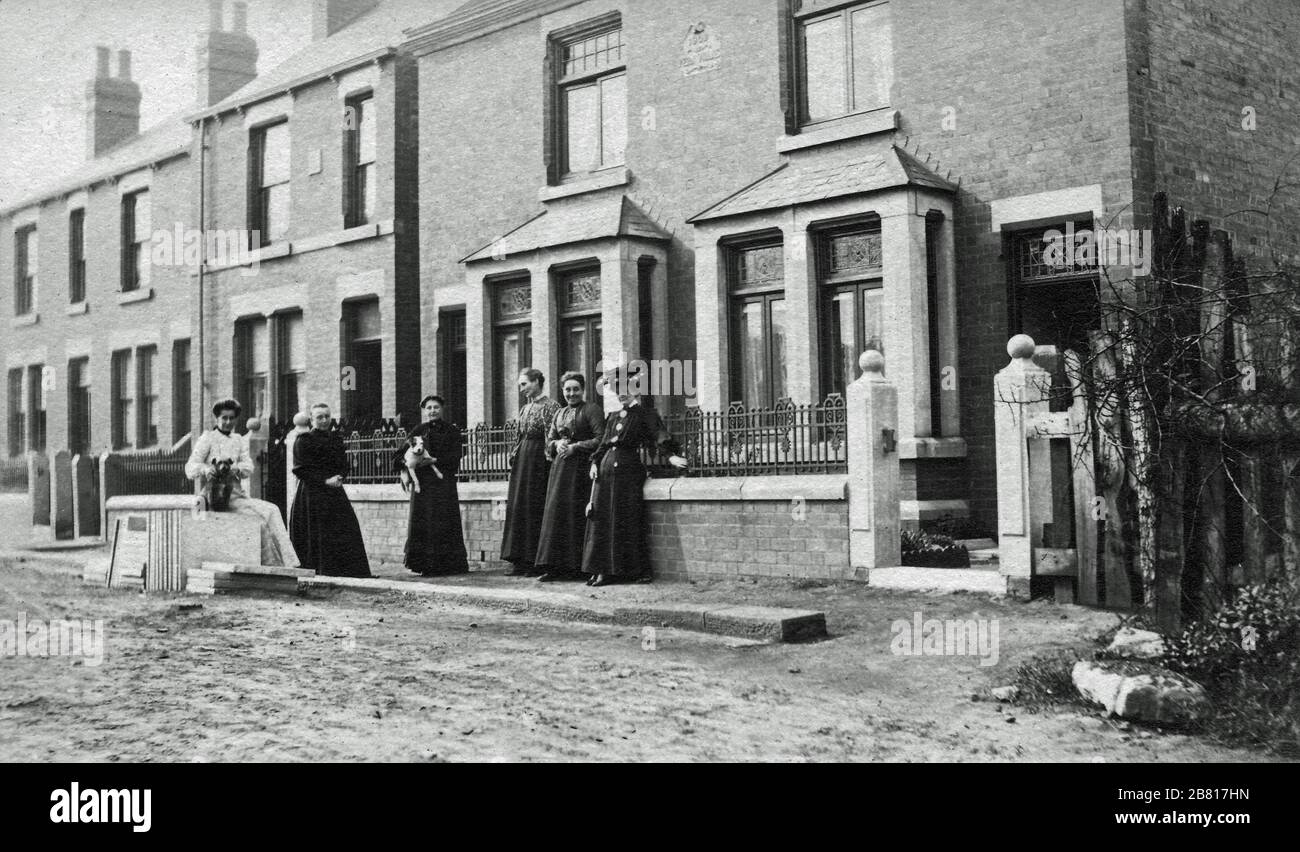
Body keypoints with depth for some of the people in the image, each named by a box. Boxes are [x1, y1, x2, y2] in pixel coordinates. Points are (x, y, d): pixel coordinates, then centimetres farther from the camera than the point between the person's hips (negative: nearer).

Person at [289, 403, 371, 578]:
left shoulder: (336, 439, 14)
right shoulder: (303, 441, -3)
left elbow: (345, 466, 14)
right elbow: (300, 470, -9)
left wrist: (339, 477, -9)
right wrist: (325, 481, -17)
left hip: (335, 494, 5)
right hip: (311, 496, -5)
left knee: (345, 534, -2)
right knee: (316, 539, -7)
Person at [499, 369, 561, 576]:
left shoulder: (550, 406, -7)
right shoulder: (525, 409, 17)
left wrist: (548, 460, -18)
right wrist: (514, 455, 12)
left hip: (538, 458, -8)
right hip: (522, 459, 8)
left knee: (534, 508, -7)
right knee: (517, 507, 6)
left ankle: (536, 561, -1)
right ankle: (520, 561, 11)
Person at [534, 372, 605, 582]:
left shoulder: (591, 410, -2)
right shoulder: (560, 414, 18)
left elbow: (601, 439, -11)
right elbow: (549, 440, 22)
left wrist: (575, 446, -13)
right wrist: (557, 444, 0)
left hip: (580, 468, -6)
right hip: (560, 468, 7)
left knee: (576, 515, -7)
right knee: (556, 513, 1)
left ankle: (574, 566, -3)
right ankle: (555, 566, 3)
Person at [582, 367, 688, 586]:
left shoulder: (646, 414, 2)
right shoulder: (613, 417, 19)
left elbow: (660, 436, -10)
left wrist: (672, 455, -26)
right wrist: (595, 463, 6)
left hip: (629, 469, -6)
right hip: (606, 469, 6)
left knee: (629, 520, -6)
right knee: (602, 518, 1)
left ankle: (639, 570, 0)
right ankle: (603, 570, 3)